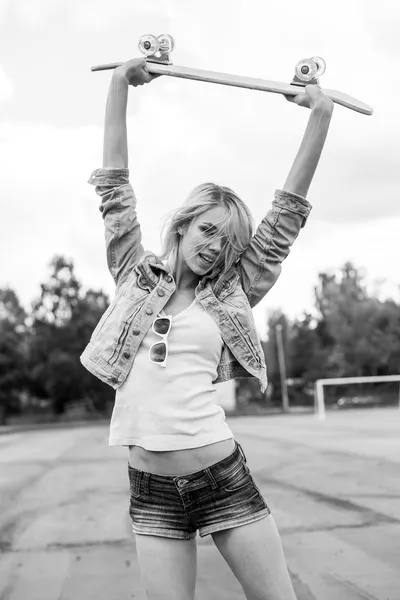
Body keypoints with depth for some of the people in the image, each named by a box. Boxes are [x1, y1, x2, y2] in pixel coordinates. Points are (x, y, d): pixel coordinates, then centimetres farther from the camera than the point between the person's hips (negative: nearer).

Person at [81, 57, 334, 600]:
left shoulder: (230, 296, 5)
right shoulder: (135, 275, 6)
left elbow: (288, 213, 3)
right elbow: (115, 185, 5)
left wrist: (321, 115, 2)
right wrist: (120, 85, 4)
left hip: (224, 475, 0)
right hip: (151, 490, 1)